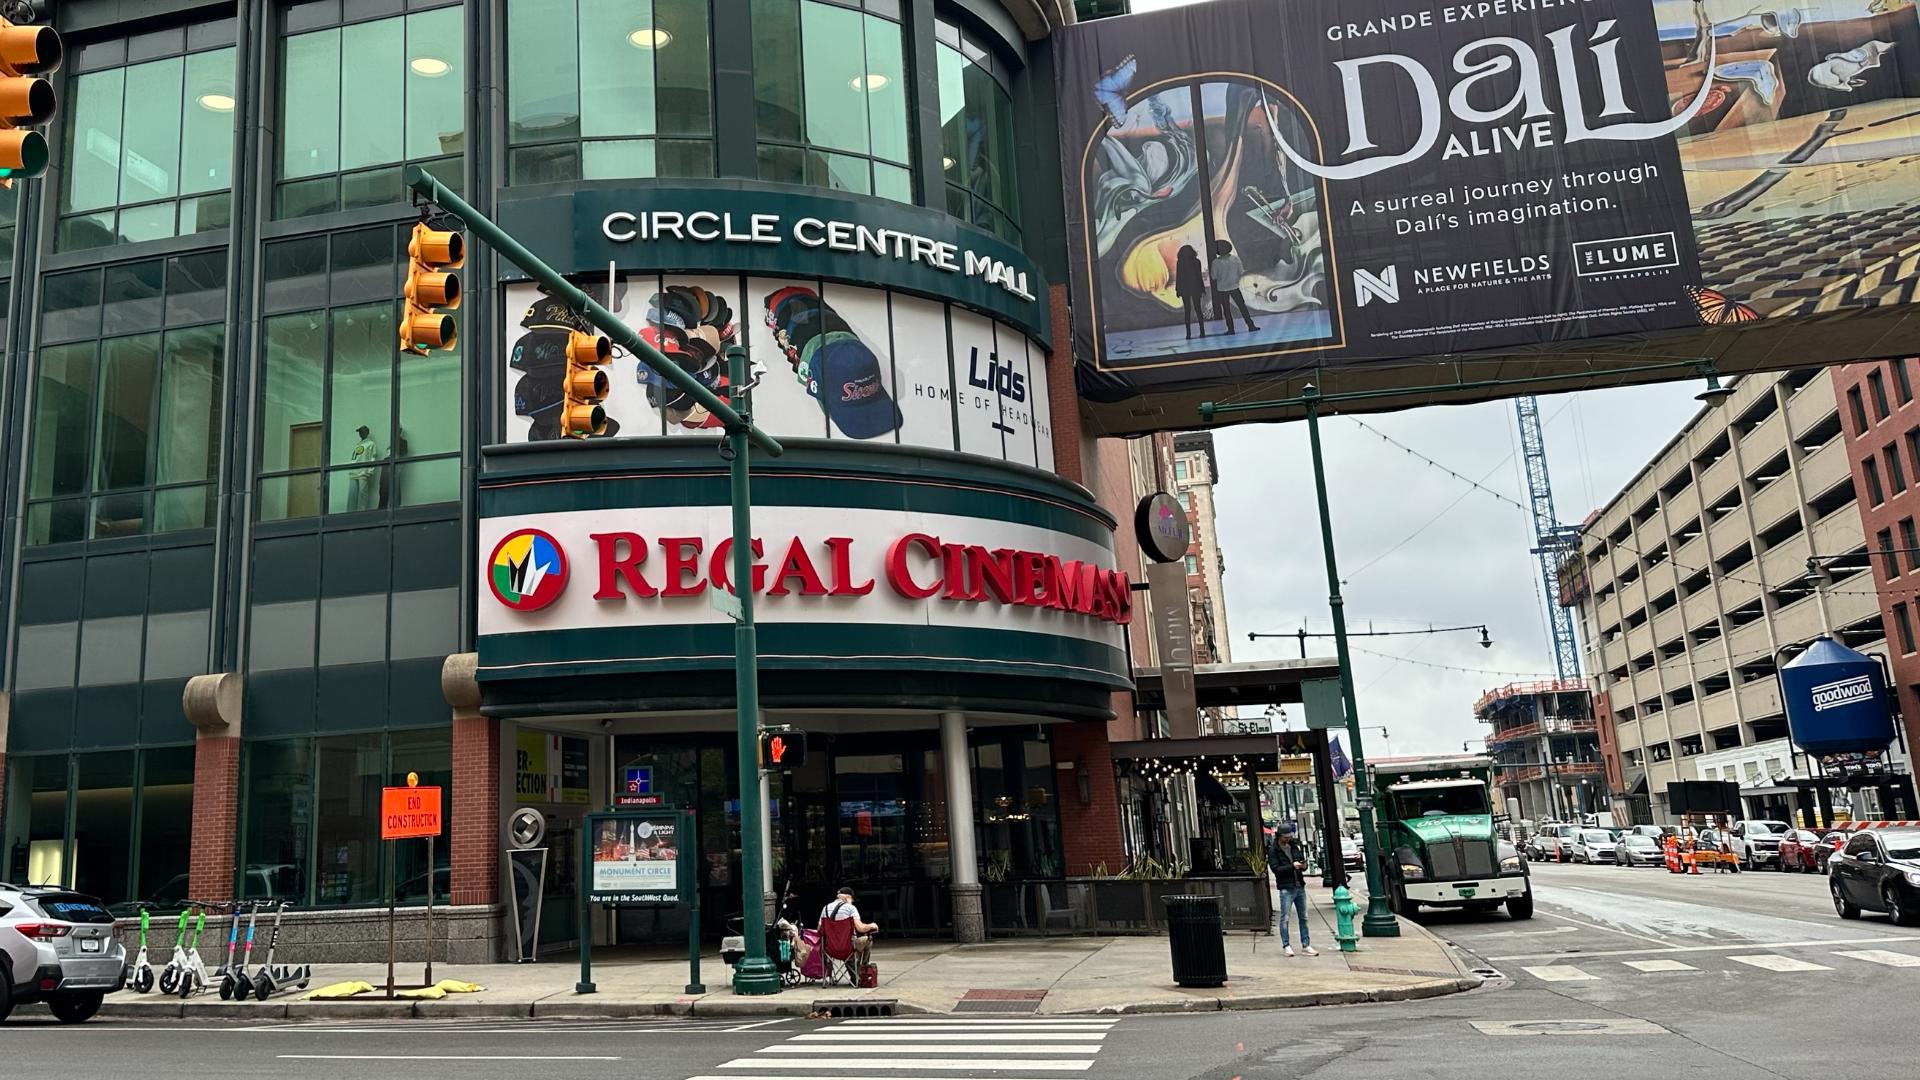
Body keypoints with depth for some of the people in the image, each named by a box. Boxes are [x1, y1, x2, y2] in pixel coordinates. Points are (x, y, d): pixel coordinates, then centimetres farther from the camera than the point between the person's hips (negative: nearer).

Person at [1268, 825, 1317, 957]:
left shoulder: (1294, 846, 12)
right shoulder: (1273, 851, -6)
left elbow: (1302, 859, 19)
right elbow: (1275, 869, -14)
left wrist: (1303, 865, -4)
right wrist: (1292, 866, -21)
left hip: (1300, 886, 6)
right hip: (1286, 888, -6)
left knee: (1303, 917, 10)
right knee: (1284, 918, -3)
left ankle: (1306, 945, 16)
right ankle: (1286, 945, 6)